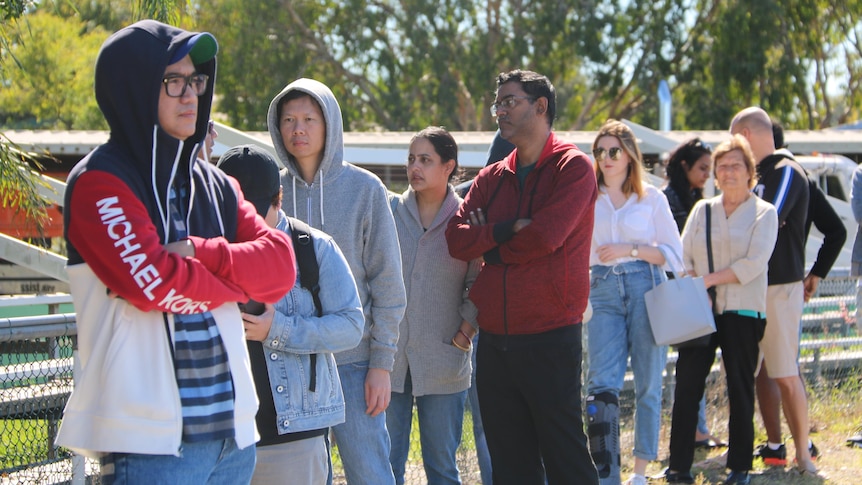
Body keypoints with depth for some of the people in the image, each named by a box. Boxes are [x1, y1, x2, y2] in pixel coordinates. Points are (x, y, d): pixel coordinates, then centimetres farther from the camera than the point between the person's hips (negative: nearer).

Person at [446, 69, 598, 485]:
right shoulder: (492, 178, 14)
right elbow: (457, 239, 2)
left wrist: (490, 247, -1)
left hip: (550, 338, -6)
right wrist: (507, 230, -13)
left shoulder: (573, 167, -4)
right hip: (494, 338, 6)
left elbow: (546, 236, -16)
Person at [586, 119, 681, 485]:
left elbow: (674, 252, 2)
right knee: (602, 385, -11)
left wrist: (629, 249, -9)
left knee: (648, 384, 4)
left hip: (646, 288, 0)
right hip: (602, 290, 1)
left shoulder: (651, 198, 6)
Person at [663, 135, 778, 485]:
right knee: (687, 384, -4)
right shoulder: (702, 210, 15)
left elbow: (754, 263, -9)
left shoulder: (763, 213, 3)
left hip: (742, 311, -3)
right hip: (701, 311, 3)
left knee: (740, 388, 1)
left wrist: (710, 279, -14)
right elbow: (683, 256, 9)